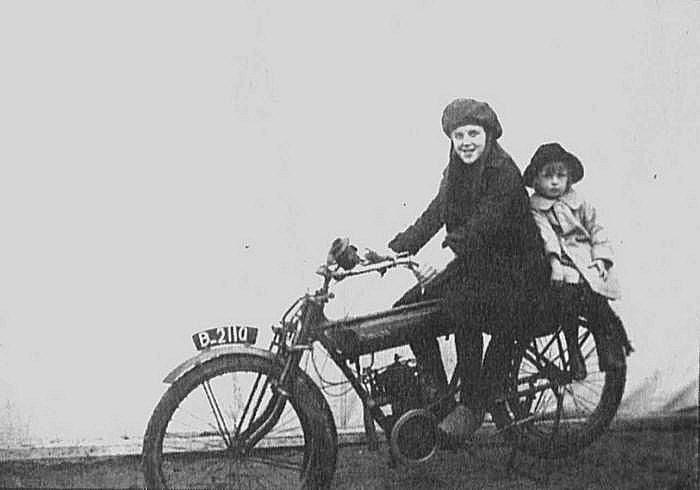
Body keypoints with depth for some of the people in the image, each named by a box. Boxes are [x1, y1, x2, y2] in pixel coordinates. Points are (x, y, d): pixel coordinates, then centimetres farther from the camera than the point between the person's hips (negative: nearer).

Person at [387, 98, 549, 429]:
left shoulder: (504, 173, -16)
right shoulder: (455, 174, 7)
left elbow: (480, 228, -28)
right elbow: (431, 219, 2)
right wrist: (391, 251, -11)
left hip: (514, 271, -8)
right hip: (474, 265, 8)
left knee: (460, 306, -33)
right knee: (409, 306, -7)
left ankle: (472, 405, -17)